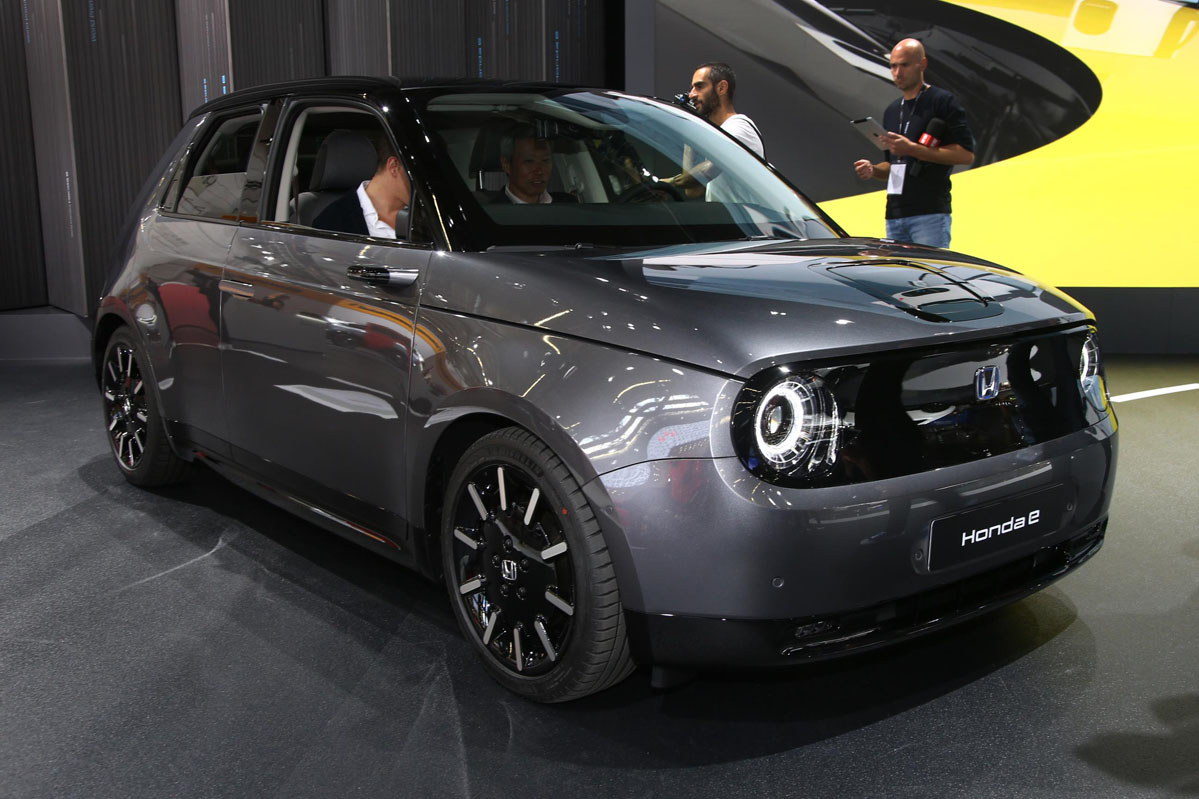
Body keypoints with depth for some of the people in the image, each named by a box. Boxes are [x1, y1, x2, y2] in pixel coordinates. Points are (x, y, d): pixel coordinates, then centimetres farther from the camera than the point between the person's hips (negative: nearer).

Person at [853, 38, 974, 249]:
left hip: (930, 214, -7)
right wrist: (873, 170, 5)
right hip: (894, 215, 7)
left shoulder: (943, 101, -1)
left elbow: (966, 154, -10)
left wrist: (912, 149, -16)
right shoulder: (891, 111, 21)